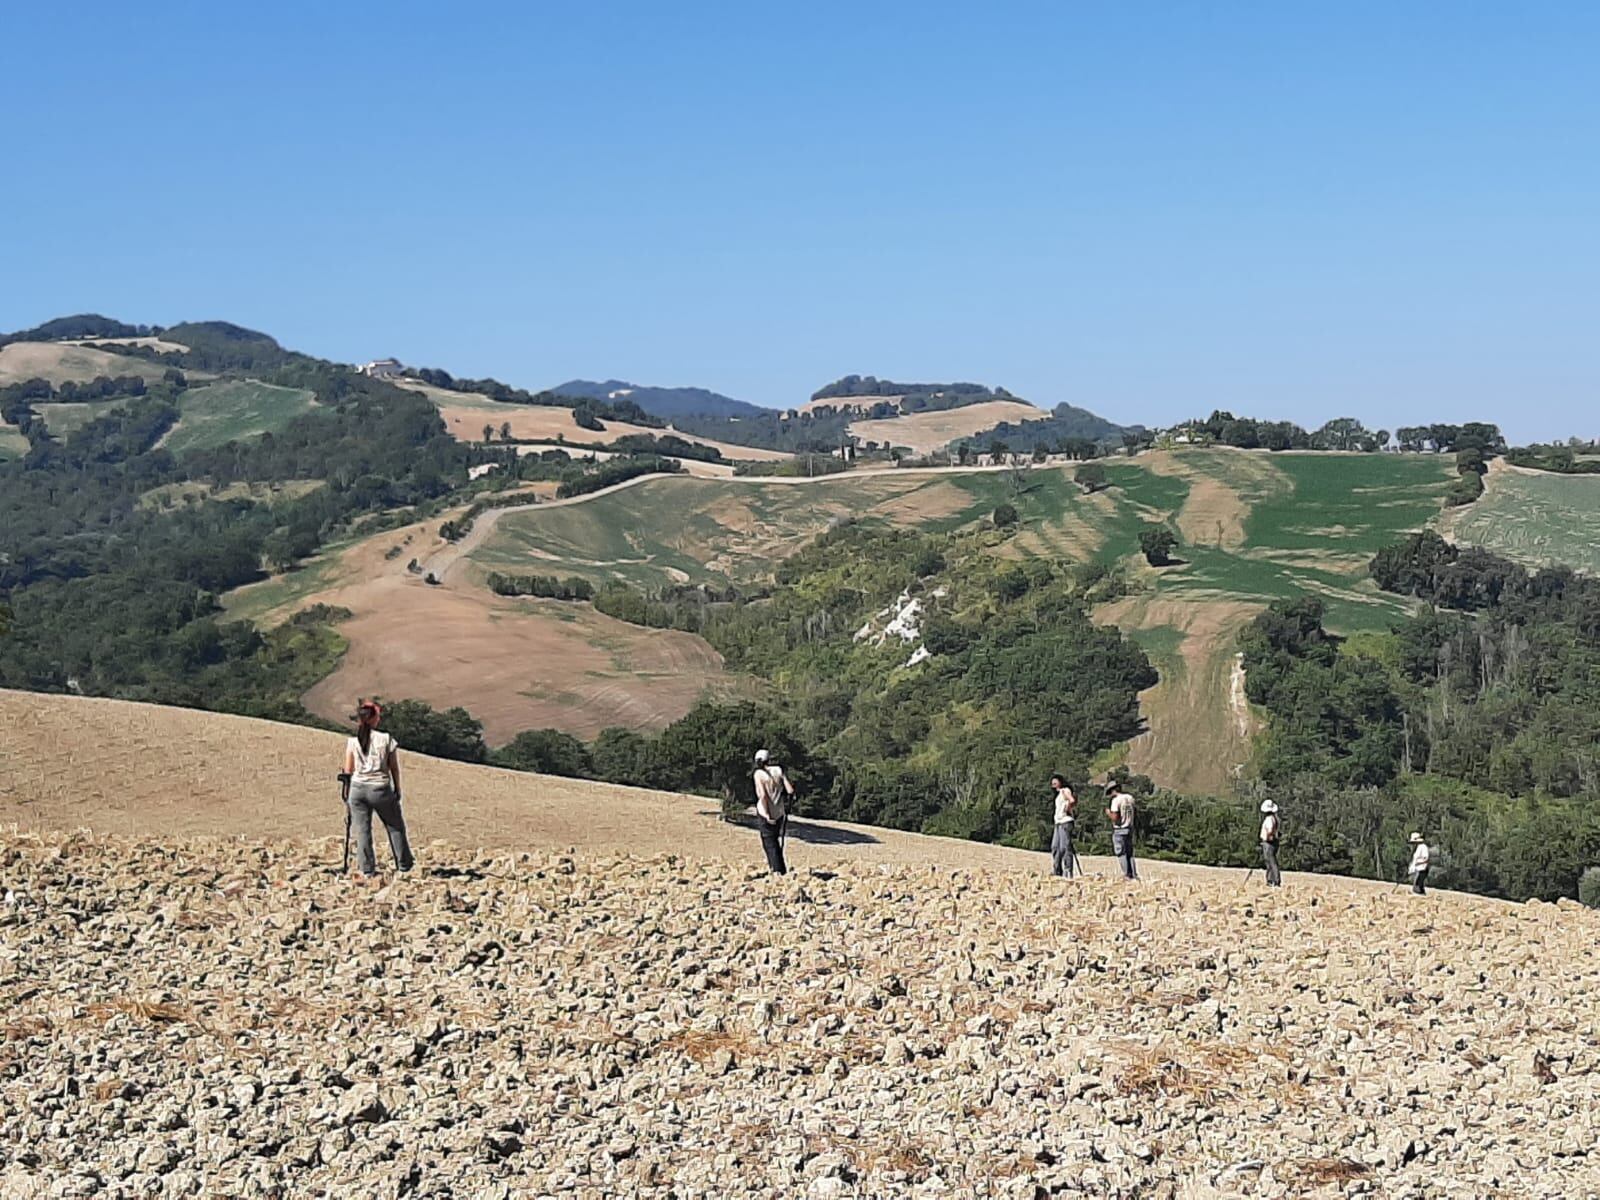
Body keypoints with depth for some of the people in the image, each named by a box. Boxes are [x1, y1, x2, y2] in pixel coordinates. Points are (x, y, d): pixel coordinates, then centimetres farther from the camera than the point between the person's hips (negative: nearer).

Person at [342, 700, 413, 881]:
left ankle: (366, 869, 5)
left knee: (362, 830, 7)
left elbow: (348, 770, 5)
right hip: (380, 789, -1)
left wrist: (347, 793, 19)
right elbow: (394, 768, -1)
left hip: (358, 789, 2)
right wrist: (397, 790, 11)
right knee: (395, 827, 14)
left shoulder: (352, 741, -1)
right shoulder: (386, 739, -7)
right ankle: (404, 865, 21)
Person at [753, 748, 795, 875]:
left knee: (769, 841, 4)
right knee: (775, 839, 20)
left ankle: (777, 870, 0)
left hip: (766, 813, -5)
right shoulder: (778, 771, 1)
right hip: (780, 812, 5)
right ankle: (782, 869, 25)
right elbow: (790, 791, -6)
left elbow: (763, 795, -19)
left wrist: (767, 815, -17)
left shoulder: (759, 774, -11)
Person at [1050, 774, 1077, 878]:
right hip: (1058, 823, 10)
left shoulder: (1065, 791, -6)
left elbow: (1072, 800, -24)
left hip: (1065, 822, -10)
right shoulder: (1059, 793, 21)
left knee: (1065, 847, -12)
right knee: (1055, 847, 8)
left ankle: (1068, 872, -13)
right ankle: (1056, 871, 11)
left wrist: (1067, 809, -11)